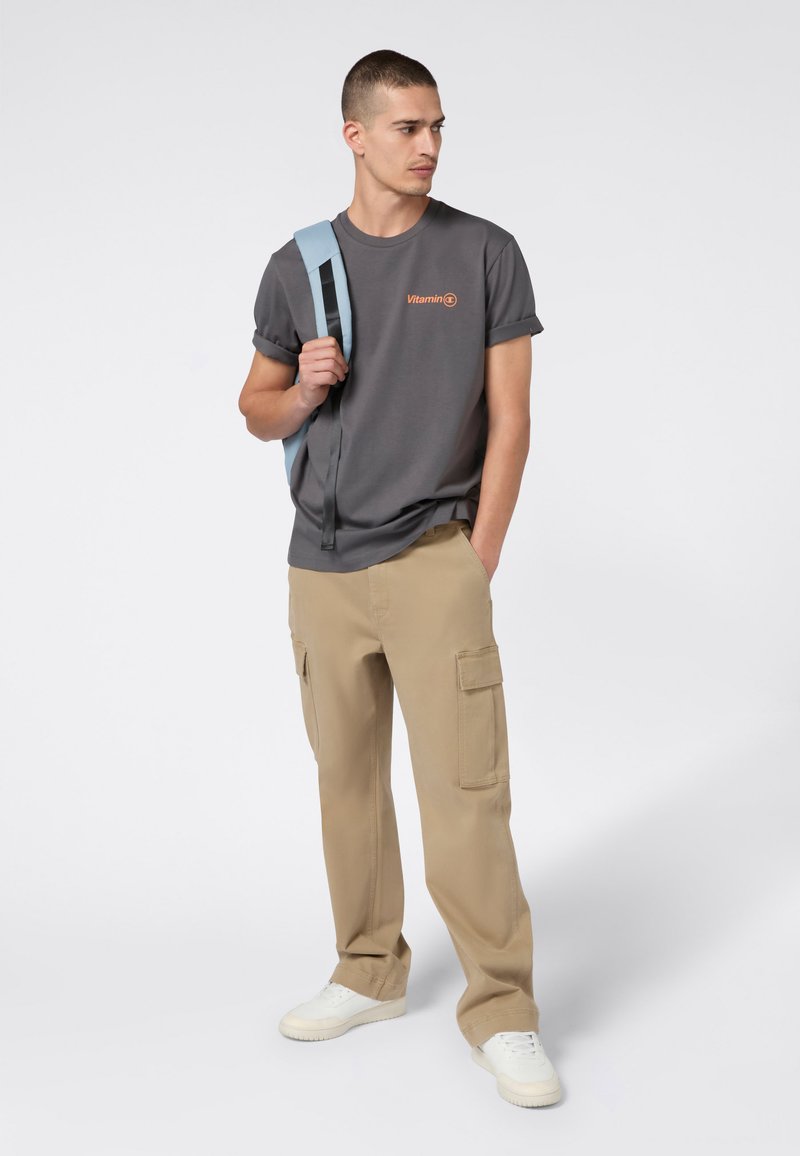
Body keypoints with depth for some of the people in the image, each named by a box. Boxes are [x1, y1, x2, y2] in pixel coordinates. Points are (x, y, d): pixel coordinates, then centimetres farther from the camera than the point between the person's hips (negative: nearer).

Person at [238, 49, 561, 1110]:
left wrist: (477, 561, -6)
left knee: (464, 784, -8)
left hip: (433, 560, -3)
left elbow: (509, 417, -1)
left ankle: (501, 1009, 3)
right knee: (347, 777, 12)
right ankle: (370, 973, 28)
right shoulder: (297, 266, 8)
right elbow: (257, 409, 15)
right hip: (323, 568, 4)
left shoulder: (486, 255, 1)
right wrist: (301, 392, -8)